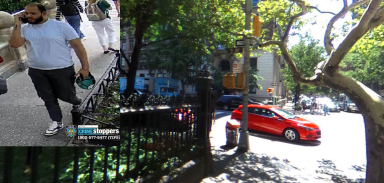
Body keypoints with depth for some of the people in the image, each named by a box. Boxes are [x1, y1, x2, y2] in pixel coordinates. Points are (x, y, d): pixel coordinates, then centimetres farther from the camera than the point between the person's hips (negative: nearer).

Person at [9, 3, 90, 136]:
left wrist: (85, 67, -15)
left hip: (62, 69, -4)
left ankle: (79, 104, 40)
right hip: (37, 71, 5)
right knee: (48, 98, 13)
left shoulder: (61, 26, -8)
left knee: (66, 96, 6)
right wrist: (18, 25, -10)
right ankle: (57, 122, 29)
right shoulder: (24, 28, 4)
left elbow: (78, 46, -10)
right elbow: (14, 44, -9)